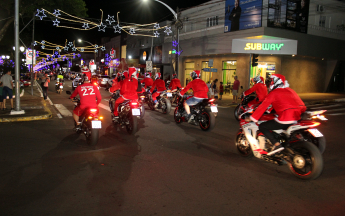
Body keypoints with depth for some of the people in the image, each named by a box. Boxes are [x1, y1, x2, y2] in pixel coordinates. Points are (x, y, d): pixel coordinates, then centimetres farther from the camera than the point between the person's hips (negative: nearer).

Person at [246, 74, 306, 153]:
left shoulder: (274, 93, 0)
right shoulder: (290, 90, 21)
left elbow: (263, 106, -1)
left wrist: (251, 118, 5)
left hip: (286, 119, -9)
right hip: (298, 117, 9)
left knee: (262, 127, 1)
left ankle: (277, 144, -13)